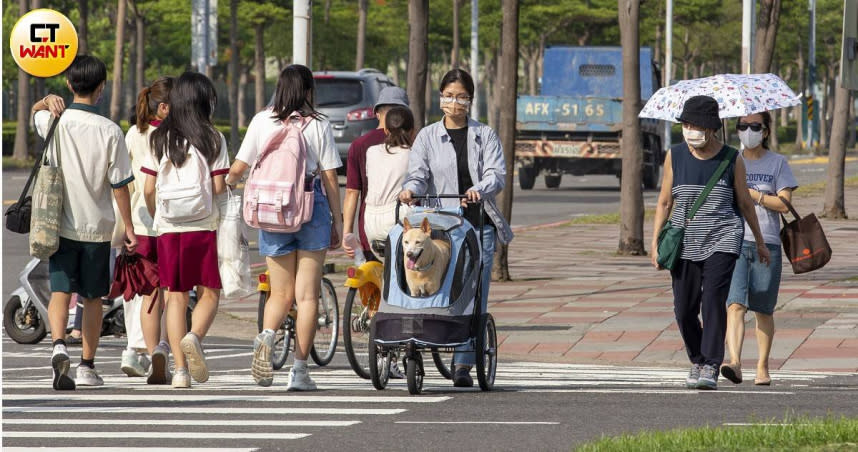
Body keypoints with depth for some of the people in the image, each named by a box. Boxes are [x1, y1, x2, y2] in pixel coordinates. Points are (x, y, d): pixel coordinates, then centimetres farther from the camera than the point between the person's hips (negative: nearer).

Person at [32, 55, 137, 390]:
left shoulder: (55, 123, -5)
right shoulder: (110, 132, -9)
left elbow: (35, 111, 22)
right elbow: (120, 185, -6)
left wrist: (49, 101, 0)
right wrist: (128, 227, 3)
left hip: (61, 224, 0)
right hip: (98, 225, 0)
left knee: (60, 293, -3)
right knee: (93, 298, 12)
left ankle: (59, 347, -28)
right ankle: (87, 367, 17)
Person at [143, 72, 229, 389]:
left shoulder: (160, 139, 6)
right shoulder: (212, 138, -2)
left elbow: (148, 189, 4)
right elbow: (218, 187, -5)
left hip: (168, 228, 2)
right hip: (204, 225, -2)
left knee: (175, 297, 5)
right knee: (209, 293, 8)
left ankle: (180, 369, -1)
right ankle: (195, 337, -21)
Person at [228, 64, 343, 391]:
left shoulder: (262, 121, 2)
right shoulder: (318, 125, -2)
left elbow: (237, 169, 3)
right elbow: (330, 179, -2)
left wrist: (229, 182, 26)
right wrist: (337, 222, 6)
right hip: (312, 208, -2)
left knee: (281, 293, 13)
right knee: (307, 294, 4)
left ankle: (266, 335, -18)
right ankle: (299, 370, 0)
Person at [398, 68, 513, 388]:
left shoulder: (485, 136, 11)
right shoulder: (428, 136, 11)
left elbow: (496, 174, -2)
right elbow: (418, 174, 0)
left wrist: (480, 189, -24)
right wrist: (410, 189, -24)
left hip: (478, 225, 0)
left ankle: (463, 364, -3)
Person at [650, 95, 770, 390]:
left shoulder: (731, 159, 2)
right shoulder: (675, 156, 6)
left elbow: (744, 203, 12)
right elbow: (665, 202, 10)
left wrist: (759, 241, 19)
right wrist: (655, 243, 5)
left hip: (722, 241, -2)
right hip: (685, 241, 2)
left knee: (713, 300, -17)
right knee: (684, 309, 3)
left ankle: (711, 367, -16)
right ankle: (697, 360, 26)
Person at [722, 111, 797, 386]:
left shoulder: (777, 163, 5)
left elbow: (784, 204, -4)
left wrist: (751, 193, -10)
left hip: (767, 242, -1)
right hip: (734, 240, 1)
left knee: (763, 310, 5)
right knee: (735, 305, -15)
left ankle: (762, 368, 16)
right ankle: (735, 363, -27)